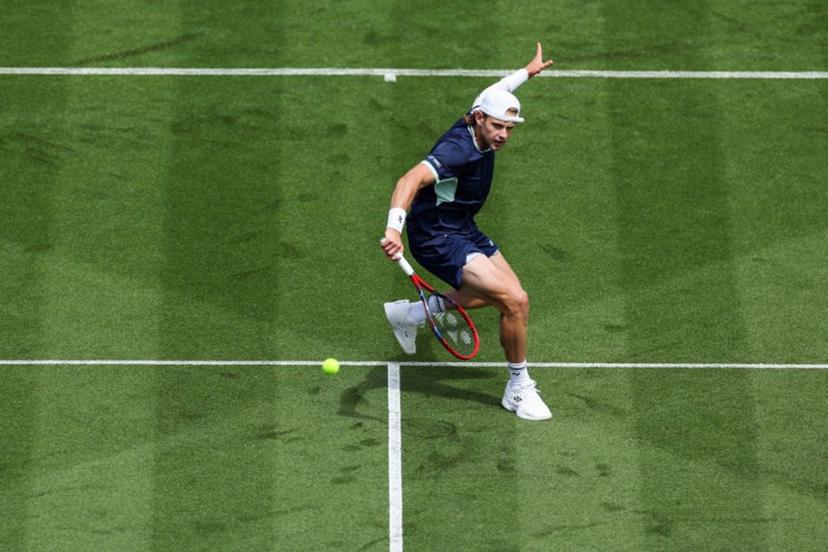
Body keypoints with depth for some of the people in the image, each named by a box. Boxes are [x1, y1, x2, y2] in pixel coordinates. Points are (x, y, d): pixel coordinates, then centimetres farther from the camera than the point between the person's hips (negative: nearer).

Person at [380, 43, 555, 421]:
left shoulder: (480, 130, -3)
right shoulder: (458, 149, -31)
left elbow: (494, 94, 22)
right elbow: (411, 180, -46)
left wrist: (527, 72, 38)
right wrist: (394, 228, -62)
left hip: (463, 230, 10)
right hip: (437, 237, -10)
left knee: (506, 292, 26)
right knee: (515, 301, -20)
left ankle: (410, 314, 32)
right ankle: (519, 388, 0)